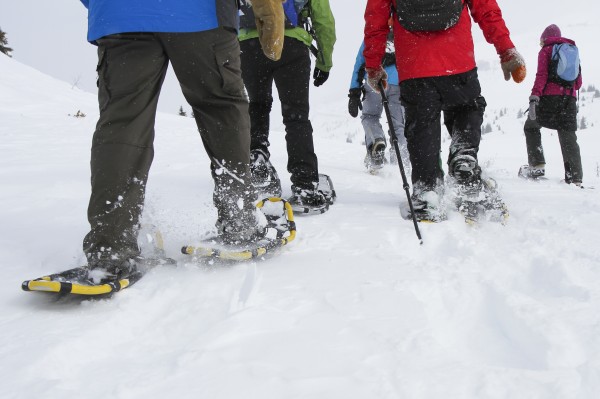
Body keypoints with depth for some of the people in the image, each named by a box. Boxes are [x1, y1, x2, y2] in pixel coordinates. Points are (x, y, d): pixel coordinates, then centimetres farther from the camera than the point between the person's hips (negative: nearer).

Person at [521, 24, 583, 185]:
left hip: (550, 97, -4)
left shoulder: (546, 50, 5)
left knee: (531, 127, 16)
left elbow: (541, 75, -9)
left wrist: (534, 97, -16)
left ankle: (537, 165, 4)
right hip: (570, 99, 4)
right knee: (568, 137, 4)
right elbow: (578, 82, 20)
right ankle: (575, 177, -5)